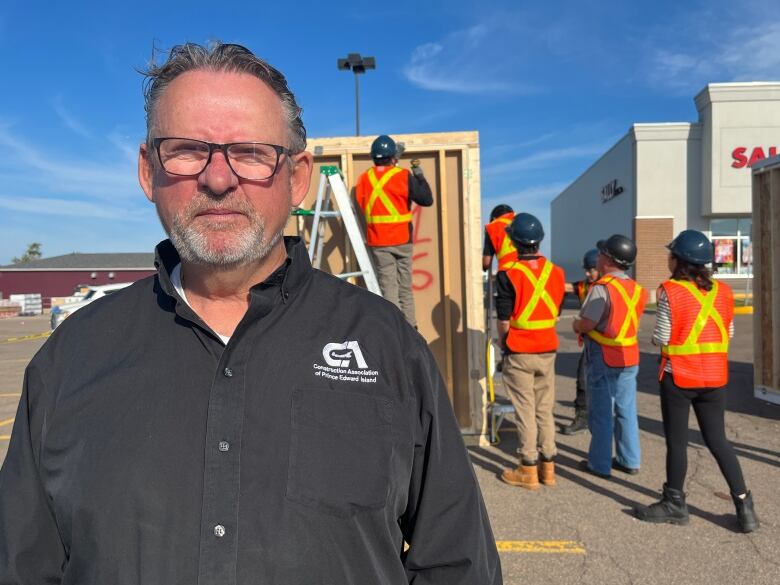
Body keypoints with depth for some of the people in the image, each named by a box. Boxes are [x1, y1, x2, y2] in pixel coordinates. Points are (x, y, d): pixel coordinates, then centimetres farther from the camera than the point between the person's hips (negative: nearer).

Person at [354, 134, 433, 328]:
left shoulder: (364, 179, 1)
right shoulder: (404, 176, -6)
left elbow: (359, 207, 4)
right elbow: (427, 200, -3)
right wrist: (419, 174, 6)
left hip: (378, 241, 1)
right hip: (402, 239, -1)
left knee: (388, 286, 4)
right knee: (405, 287, 12)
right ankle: (410, 327, 18)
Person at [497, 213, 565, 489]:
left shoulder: (509, 275, -15)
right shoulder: (556, 272, 2)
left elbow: (504, 321, -12)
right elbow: (556, 313, 8)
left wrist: (504, 345, 6)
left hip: (519, 353, -5)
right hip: (548, 351, 5)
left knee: (525, 412, 3)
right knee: (545, 410, 14)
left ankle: (528, 470, 11)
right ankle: (548, 466, 21)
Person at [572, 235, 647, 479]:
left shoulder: (602, 287, -18)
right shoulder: (636, 289, 6)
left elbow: (587, 324, -22)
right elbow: (627, 320, 9)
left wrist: (576, 325, 0)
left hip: (604, 358, -7)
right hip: (630, 357, 7)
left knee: (601, 412, 4)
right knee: (626, 410, 15)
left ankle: (600, 464, 13)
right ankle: (629, 460, 24)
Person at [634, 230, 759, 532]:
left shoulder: (670, 291, -14)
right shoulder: (723, 291, 2)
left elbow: (662, 337, -14)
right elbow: (729, 332, 8)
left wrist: (655, 338, 7)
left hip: (678, 376, -5)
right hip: (715, 377, 5)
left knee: (676, 441, 8)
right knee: (717, 440, 16)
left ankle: (675, 503, 20)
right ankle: (743, 504, 15)